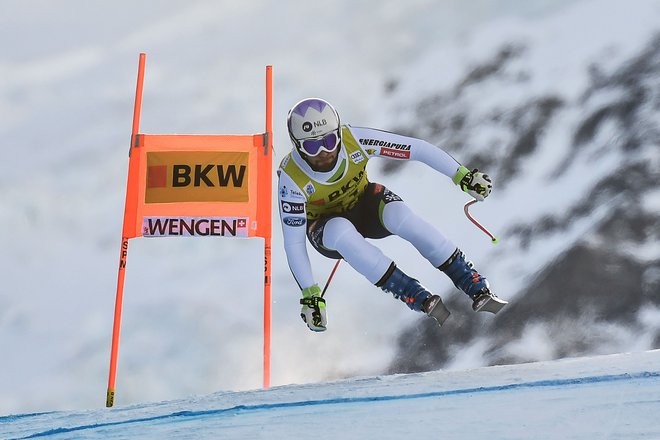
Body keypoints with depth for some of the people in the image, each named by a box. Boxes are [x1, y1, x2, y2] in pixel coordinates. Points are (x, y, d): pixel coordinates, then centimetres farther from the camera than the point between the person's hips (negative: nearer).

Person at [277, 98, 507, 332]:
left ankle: (479, 291, -28)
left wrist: (463, 176, -24)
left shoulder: (354, 139, -28)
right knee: (341, 230, -38)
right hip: (326, 224, -1)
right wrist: (310, 295, -27)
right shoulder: (291, 178, -31)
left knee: (399, 215, -32)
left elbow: (419, 148, -22)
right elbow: (293, 242, -24)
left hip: (365, 202, 1)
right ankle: (422, 300, -34)